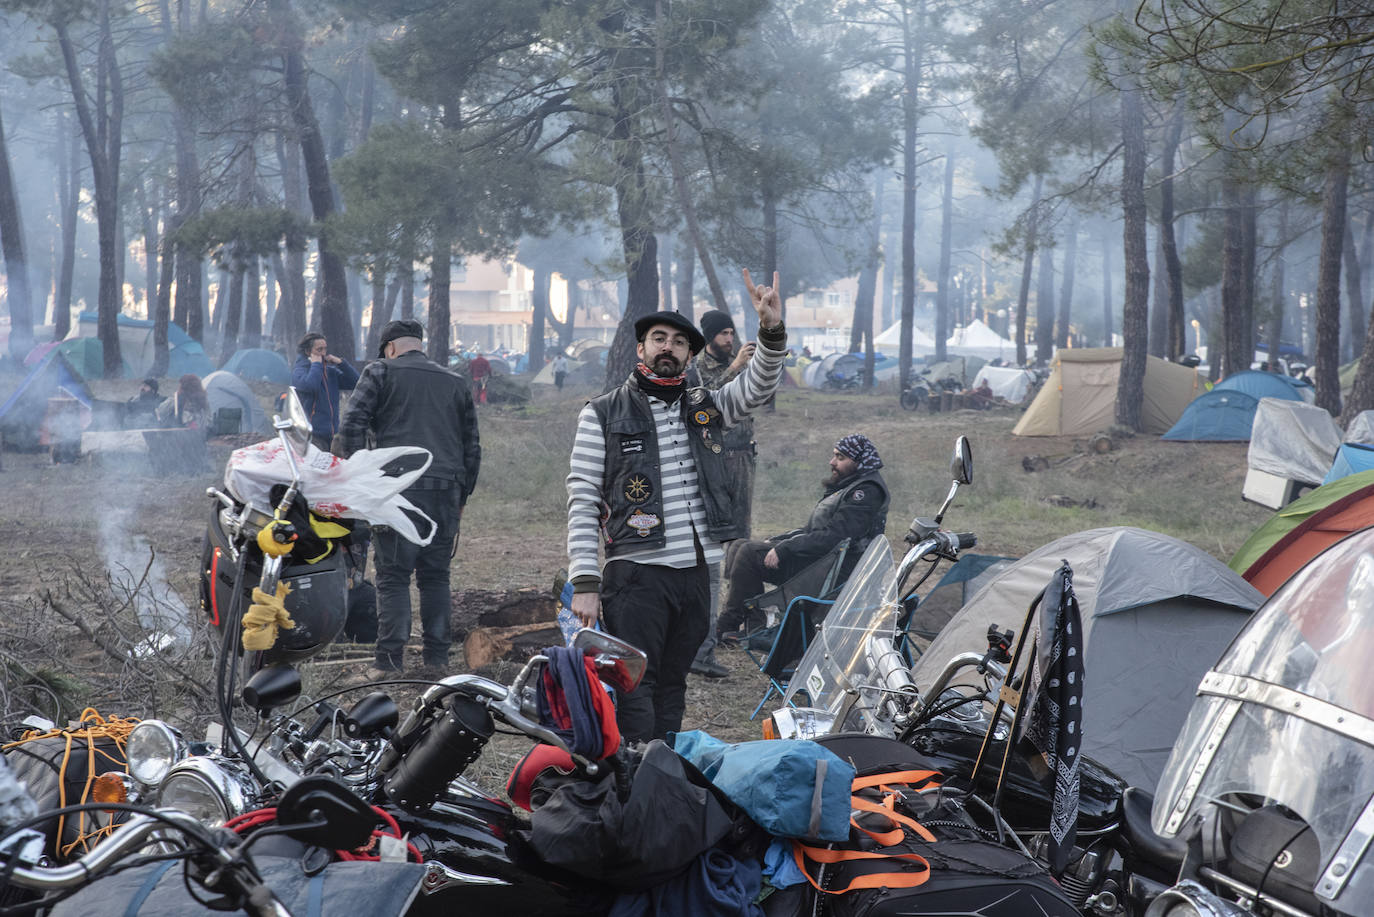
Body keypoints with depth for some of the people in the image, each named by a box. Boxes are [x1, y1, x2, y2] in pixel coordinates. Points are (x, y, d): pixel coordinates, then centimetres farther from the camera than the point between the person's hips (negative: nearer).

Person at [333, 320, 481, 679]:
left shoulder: (380, 373, 7)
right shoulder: (457, 384, 20)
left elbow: (351, 426, -3)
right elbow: (472, 447, 21)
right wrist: (462, 496, 26)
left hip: (398, 486, -4)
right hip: (446, 493, 4)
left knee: (393, 575, -3)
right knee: (437, 576, 9)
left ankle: (390, 661, -8)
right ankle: (437, 658, 9)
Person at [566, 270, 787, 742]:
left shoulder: (706, 408, 16)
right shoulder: (603, 415, 3)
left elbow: (758, 385, 1)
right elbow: (582, 502, -1)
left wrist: (772, 331, -19)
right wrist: (584, 583, -10)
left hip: (695, 572, 5)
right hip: (635, 573, -4)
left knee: (671, 690, 10)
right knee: (634, 691, -10)